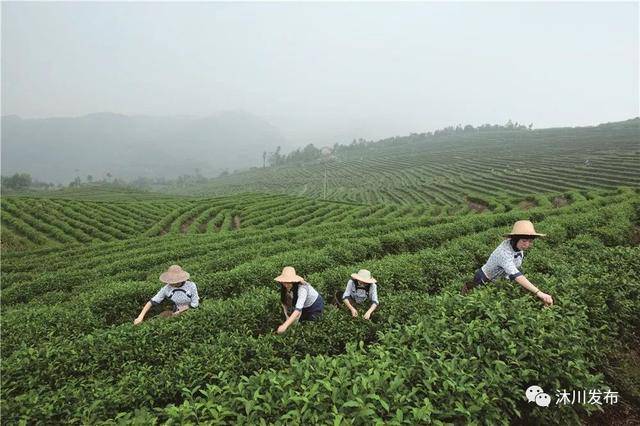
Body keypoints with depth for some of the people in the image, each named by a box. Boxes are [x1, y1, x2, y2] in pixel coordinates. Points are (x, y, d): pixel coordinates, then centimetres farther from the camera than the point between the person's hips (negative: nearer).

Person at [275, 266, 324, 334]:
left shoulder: (302, 288, -42)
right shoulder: (284, 288, -22)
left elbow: (298, 310, -51)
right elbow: (284, 303, -12)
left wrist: (285, 325, -58)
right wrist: (287, 317, -26)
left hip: (315, 305, -5)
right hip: (304, 307, 5)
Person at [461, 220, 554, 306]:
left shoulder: (519, 246, -16)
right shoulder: (504, 252, -39)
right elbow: (516, 275, -50)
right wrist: (538, 293, -56)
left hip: (499, 279, 7)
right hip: (484, 280, -7)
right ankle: (469, 287, 25)